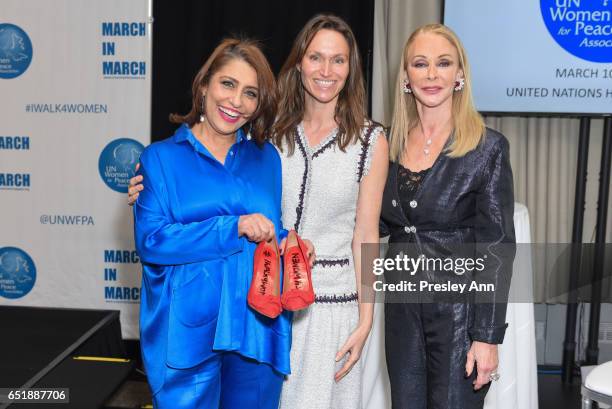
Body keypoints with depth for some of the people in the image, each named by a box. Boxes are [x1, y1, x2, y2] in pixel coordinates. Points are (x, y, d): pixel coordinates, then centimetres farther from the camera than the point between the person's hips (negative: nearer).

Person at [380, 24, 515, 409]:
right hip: (402, 308, 5)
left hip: (459, 309, -5)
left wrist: (487, 335, -15)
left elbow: (496, 249, -12)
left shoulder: (488, 147, -11)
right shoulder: (393, 143, 4)